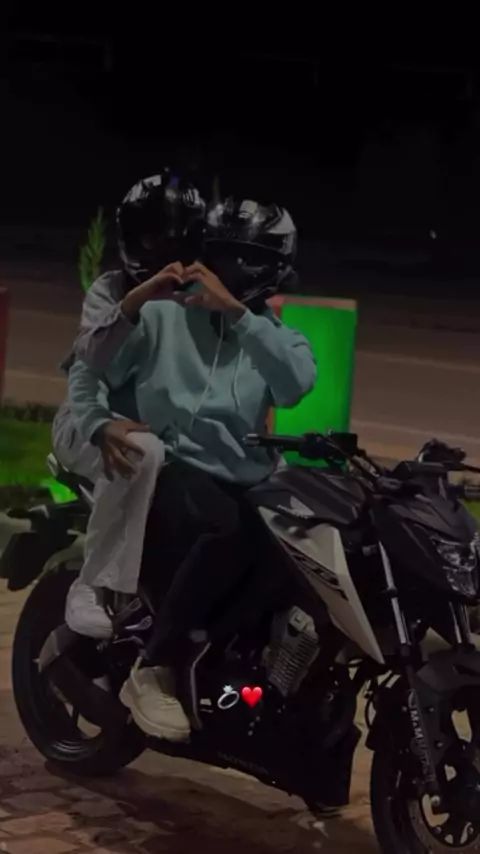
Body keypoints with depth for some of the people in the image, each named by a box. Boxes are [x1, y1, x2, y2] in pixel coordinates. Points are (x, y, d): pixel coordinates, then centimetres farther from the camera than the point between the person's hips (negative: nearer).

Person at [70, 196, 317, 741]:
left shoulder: (277, 337, 16)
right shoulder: (163, 316, 11)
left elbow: (297, 384, -9)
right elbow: (89, 372, 3)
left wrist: (235, 310, -16)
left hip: (247, 483, 4)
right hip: (173, 470, -4)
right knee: (225, 532, -38)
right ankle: (153, 671, -31)